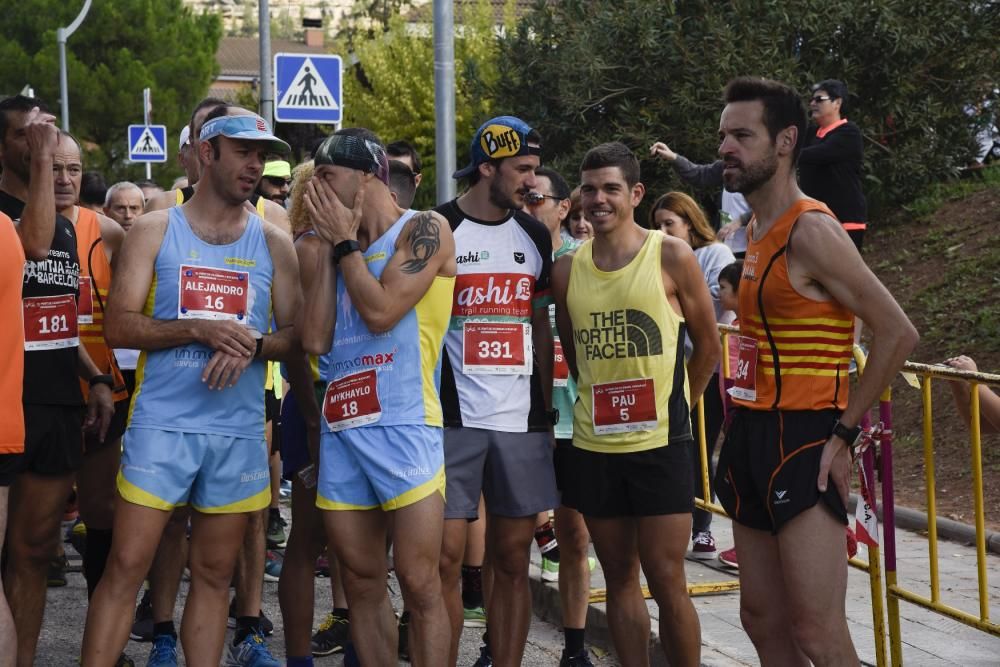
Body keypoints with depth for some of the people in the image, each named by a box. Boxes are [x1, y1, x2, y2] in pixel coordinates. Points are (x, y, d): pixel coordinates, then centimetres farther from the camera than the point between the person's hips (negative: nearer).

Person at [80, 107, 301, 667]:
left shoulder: (274, 242, 8)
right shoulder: (154, 231, 2)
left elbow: (299, 333, 7)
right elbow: (119, 326, -5)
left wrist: (253, 345, -14)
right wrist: (201, 330, -17)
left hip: (239, 431, 2)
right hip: (162, 424, -2)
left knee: (214, 573, 8)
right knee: (127, 566, -5)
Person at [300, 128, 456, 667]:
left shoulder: (424, 230, -2)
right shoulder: (342, 248, 18)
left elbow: (381, 312, -14)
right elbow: (315, 339, 7)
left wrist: (345, 241, -2)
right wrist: (329, 246, 7)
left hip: (402, 427, -7)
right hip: (340, 429, 7)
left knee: (419, 585, -7)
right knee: (361, 582, 9)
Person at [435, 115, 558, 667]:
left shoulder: (534, 236, 11)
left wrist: (547, 406, 9)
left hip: (522, 419, 4)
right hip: (454, 417, -4)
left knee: (512, 562, 6)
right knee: (445, 559, -4)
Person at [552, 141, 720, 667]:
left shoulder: (671, 256, -5)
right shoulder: (567, 270, 4)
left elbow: (708, 344, 4)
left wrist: (676, 406, 8)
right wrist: (601, 399, 13)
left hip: (659, 442, -4)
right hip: (593, 444, 4)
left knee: (666, 579, -3)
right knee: (619, 577, 10)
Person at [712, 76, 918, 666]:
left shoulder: (811, 230, -14)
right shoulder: (757, 232, 14)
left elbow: (898, 333, -17)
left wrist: (846, 431, -16)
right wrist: (743, 432, 9)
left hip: (802, 439, -9)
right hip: (753, 434, 9)